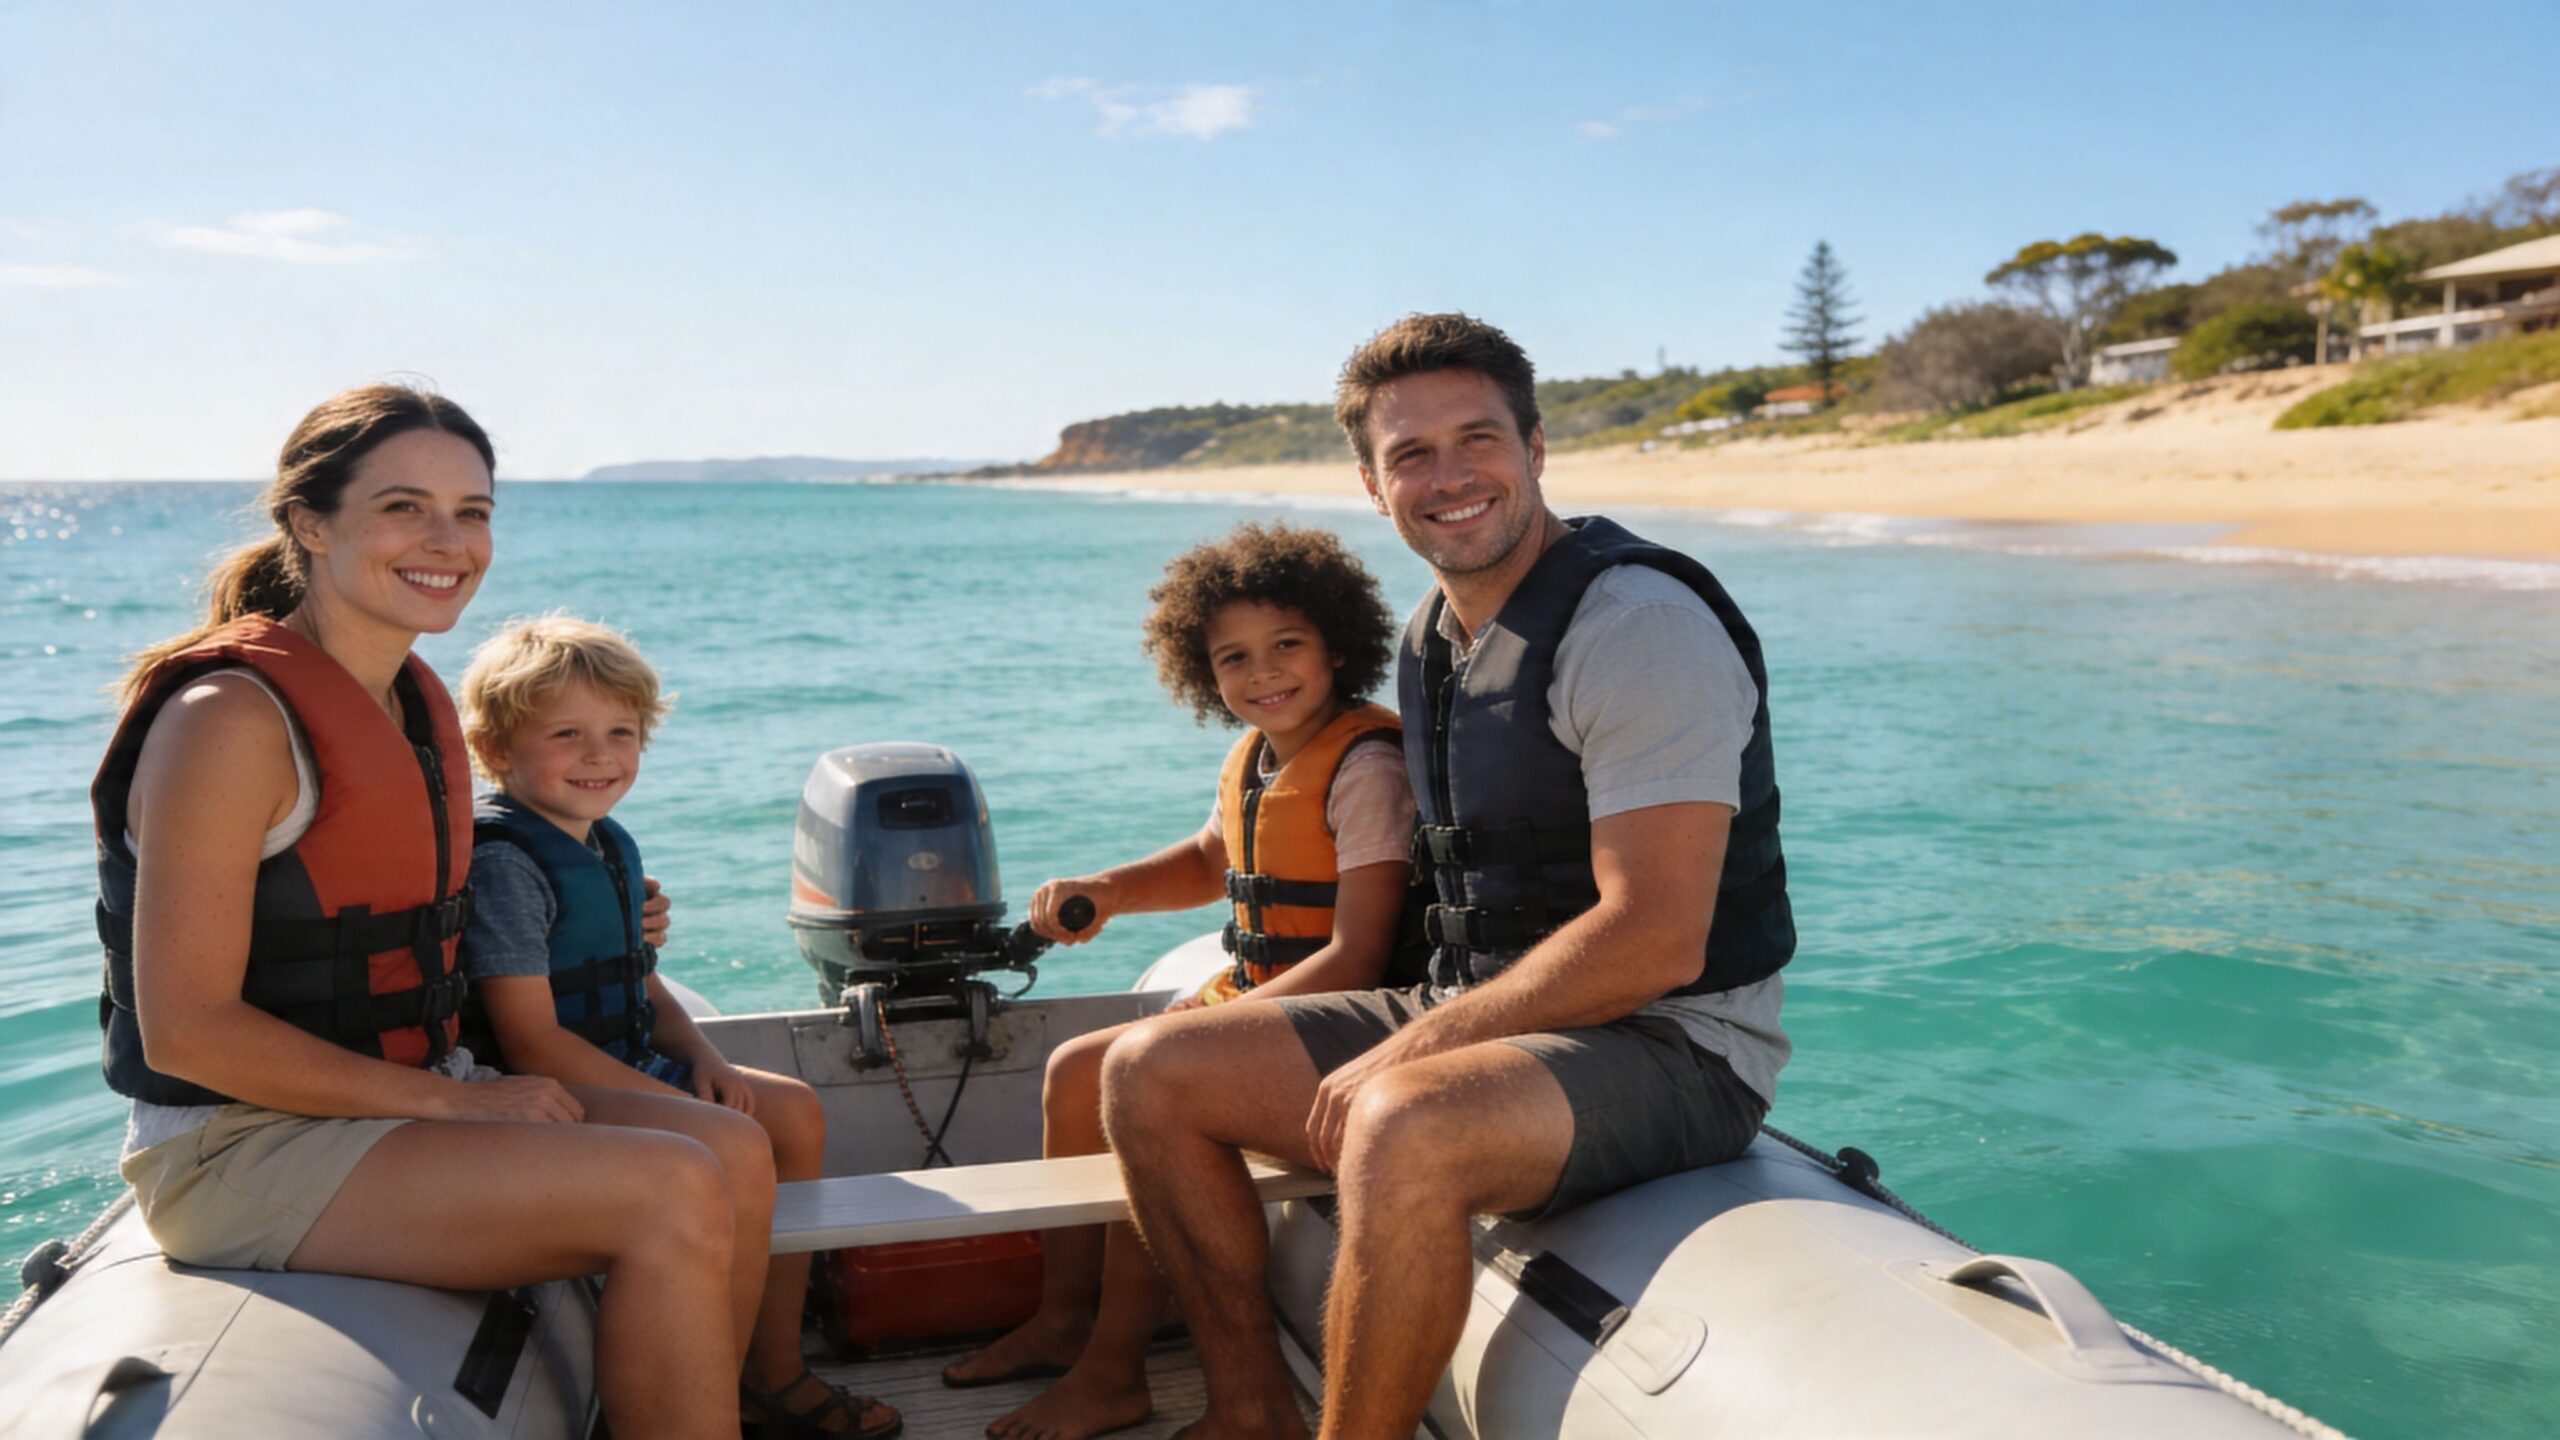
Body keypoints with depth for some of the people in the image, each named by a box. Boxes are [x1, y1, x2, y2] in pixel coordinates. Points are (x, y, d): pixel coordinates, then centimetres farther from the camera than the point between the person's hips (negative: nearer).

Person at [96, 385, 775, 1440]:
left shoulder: (420, 703, 9)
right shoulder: (231, 718, -17)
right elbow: (186, 1029, -19)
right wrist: (450, 1101, -18)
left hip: (399, 1098, 8)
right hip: (241, 1151, -8)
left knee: (739, 1153, -5)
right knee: (675, 1194, -23)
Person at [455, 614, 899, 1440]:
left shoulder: (609, 846, 11)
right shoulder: (502, 860, -19)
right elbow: (531, 1042, -24)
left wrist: (702, 1060, -1)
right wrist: (677, 1103, -23)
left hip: (628, 1071, 10)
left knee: (795, 1110, 5)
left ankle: (778, 1371, 10)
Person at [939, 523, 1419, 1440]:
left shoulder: (1365, 766, -20)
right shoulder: (1254, 755, 7)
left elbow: (1356, 958, -25)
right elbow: (1212, 861, 28)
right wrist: (1103, 892, 10)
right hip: (1250, 999, 10)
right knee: (1074, 1072, 9)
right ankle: (1064, 1318, 21)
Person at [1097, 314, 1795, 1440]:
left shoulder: (1639, 626, -17)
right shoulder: (1433, 635, 9)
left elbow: (1653, 941, -23)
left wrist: (1410, 1049, -18)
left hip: (1665, 1046, -8)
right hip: (1472, 1019, 8)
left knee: (1403, 1130, -39)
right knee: (1148, 1075, 3)